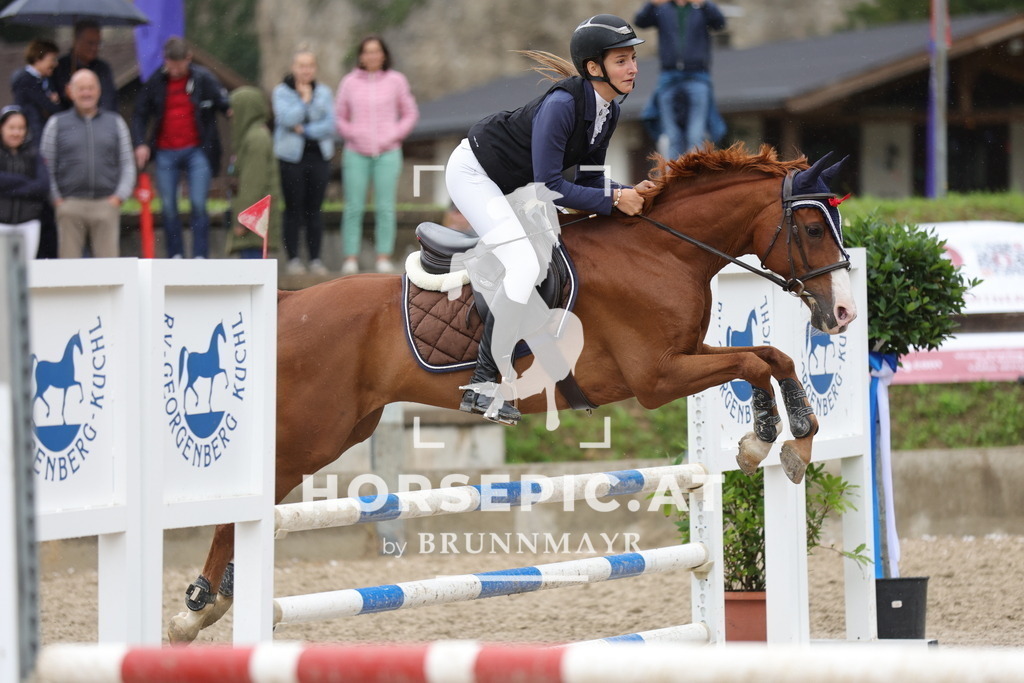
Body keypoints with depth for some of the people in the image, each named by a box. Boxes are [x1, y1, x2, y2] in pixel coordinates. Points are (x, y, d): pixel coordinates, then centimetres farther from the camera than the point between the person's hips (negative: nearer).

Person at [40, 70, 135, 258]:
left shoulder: (115, 122, 14)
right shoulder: (57, 123, 10)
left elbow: (127, 164, 13)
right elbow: (46, 165, 8)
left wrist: (120, 196, 1)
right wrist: (56, 199, -2)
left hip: (106, 205, 0)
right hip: (70, 205, 0)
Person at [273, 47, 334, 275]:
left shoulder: (324, 92, 9)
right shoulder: (282, 91, 2)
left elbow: (329, 125, -1)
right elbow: (287, 119, -13)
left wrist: (305, 130, -10)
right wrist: (305, 100, -8)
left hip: (319, 156, 2)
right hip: (291, 157, -2)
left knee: (314, 209, 3)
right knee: (293, 209, -1)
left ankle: (315, 259, 7)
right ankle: (293, 258, 4)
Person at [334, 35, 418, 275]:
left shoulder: (396, 81, 5)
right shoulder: (349, 82, 5)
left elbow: (410, 114, 10)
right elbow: (339, 116, 12)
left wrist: (393, 137, -2)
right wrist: (351, 135, -4)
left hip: (387, 153, 0)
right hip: (357, 154, 0)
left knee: (385, 208, -4)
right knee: (354, 207, -4)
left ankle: (384, 258, 0)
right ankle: (351, 258, -2)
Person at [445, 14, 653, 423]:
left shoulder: (608, 113, -5)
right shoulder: (562, 104, -32)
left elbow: (589, 179, 3)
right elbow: (549, 186, -31)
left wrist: (630, 193, -15)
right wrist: (614, 199, -29)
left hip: (512, 185, 10)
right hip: (473, 173, -10)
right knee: (524, 265, -23)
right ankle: (481, 385, -19)